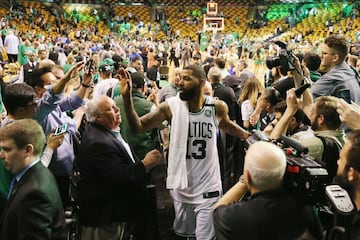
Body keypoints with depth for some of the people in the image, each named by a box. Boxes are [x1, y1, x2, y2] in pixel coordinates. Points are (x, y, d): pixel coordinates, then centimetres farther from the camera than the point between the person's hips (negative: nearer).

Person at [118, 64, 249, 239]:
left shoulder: (217, 107, -7)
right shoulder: (171, 106, -10)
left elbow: (228, 126, 15)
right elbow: (137, 127, -12)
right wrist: (126, 96, -23)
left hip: (208, 186, -1)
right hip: (181, 185, 1)